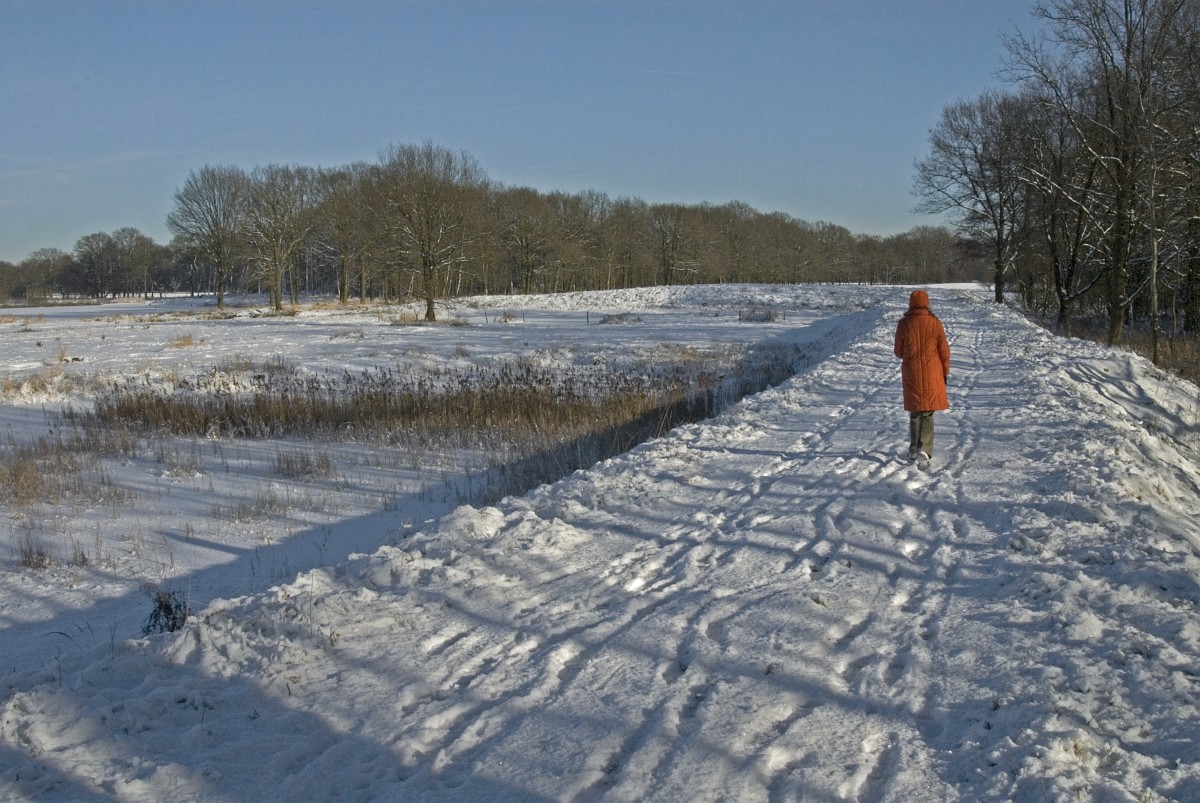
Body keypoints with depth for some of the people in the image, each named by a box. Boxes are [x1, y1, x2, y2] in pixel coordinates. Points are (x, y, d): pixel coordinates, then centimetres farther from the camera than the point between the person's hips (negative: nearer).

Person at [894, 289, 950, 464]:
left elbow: (899, 352, 0)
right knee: (928, 413, 5)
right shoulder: (935, 323, -7)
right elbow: (944, 351, -2)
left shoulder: (903, 324, -7)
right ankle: (924, 449, -11)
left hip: (911, 374, 1)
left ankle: (914, 449, 24)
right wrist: (945, 372, 12)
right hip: (932, 374, -1)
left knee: (915, 412, 16)